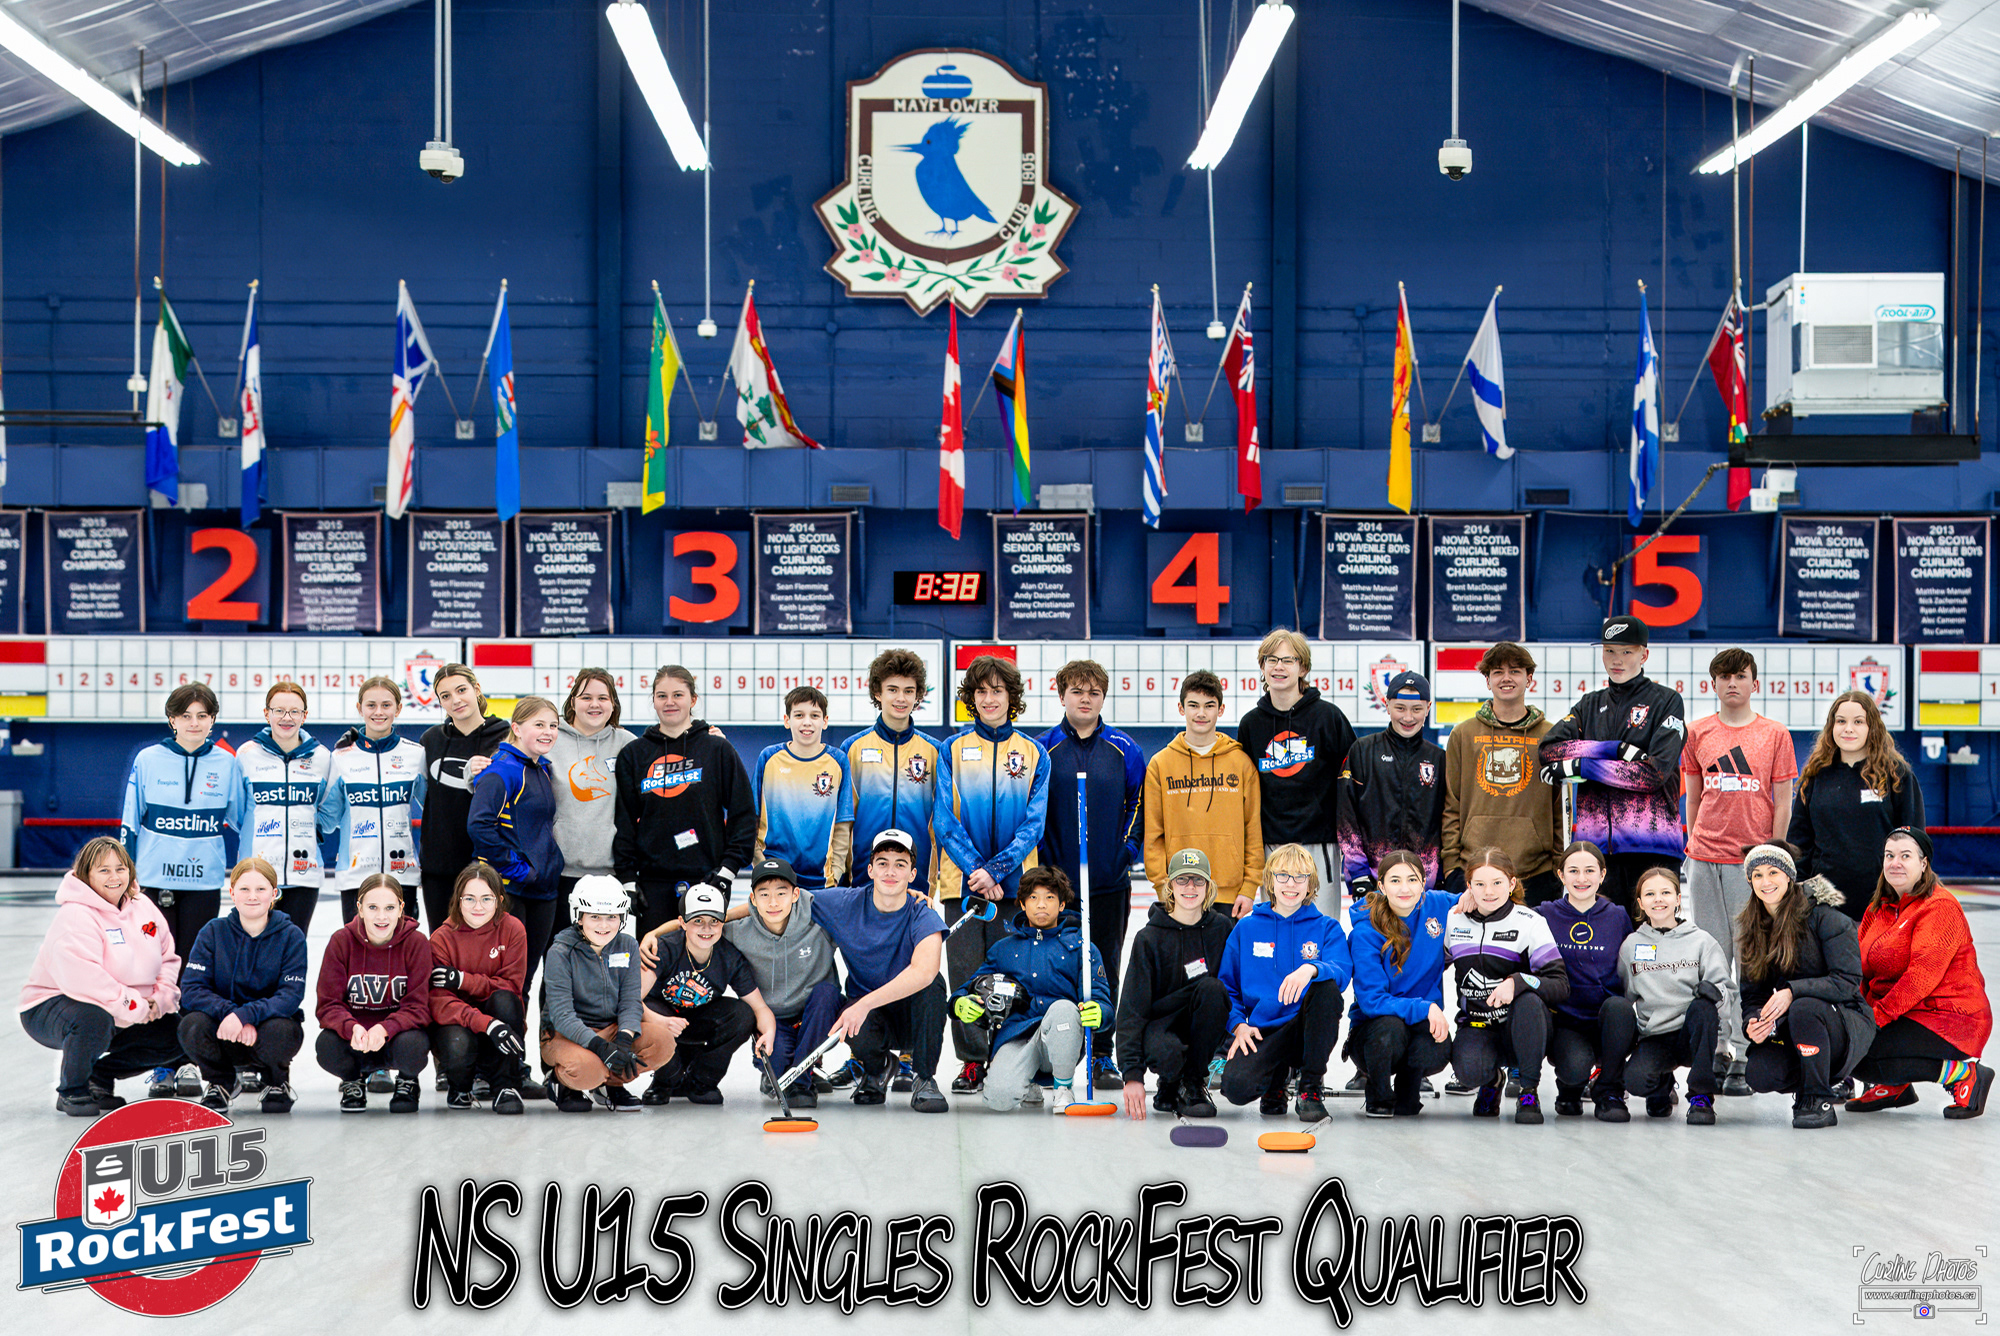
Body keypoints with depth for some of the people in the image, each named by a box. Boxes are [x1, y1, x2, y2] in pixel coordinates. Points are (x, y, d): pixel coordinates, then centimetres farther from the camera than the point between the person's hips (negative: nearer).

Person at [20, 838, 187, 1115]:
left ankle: (101, 1075, 13)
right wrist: (135, 1007, -29)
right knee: (93, 1019, -40)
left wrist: (161, 999, -10)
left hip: (124, 1016, 7)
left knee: (177, 1034, -5)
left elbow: (168, 959, 10)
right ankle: (71, 1092, -12)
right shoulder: (74, 916, -22)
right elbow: (79, 977, -34)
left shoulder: (143, 907, 3)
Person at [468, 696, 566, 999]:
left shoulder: (544, 770, 14)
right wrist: (513, 866, -19)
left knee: (528, 970, 13)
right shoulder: (502, 770, -13)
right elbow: (479, 824, -23)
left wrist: (551, 866, 14)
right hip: (507, 888, -8)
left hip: (544, 889, 8)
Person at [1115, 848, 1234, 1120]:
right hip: (1161, 1024, -3)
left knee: (1210, 987, -28)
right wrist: (1132, 1073, -22)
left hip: (1207, 1029, 3)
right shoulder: (1150, 938, -11)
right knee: (1166, 1055, -37)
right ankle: (1170, 1087, 3)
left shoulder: (1223, 928, -2)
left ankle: (1194, 1082, -12)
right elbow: (1132, 1008, -14)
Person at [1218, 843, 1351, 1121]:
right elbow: (1228, 984, 13)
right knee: (1236, 1087, -31)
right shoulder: (1247, 928, 10)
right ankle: (1278, 1076, 11)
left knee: (1326, 985, -33)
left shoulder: (1327, 927, 6)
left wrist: (1311, 969, -35)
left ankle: (1312, 1087, -14)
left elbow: (1342, 972, -13)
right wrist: (1238, 1024, -5)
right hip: (1262, 1032, 0)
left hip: (1306, 1027, 0)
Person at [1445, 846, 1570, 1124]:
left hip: (1521, 1028, -1)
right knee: (1469, 1071, -33)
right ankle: (1491, 1080, 8)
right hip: (1476, 1027, 1)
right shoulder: (1454, 921, 5)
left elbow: (1561, 984, -14)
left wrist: (1517, 982, -32)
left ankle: (1529, 1092, -17)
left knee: (1529, 999, -37)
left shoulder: (1530, 922, -6)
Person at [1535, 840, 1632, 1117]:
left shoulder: (1618, 917, 8)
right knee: (1575, 1069, -32)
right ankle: (1570, 1090, 10)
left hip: (1610, 1023, 2)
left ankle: (1611, 1091, -7)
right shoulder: (1544, 916, 3)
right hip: (1565, 1021, -2)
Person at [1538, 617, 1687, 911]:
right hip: (1595, 841, 4)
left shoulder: (1666, 701, 5)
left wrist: (1581, 767, -8)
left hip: (1651, 843, -3)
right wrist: (1618, 748, -10)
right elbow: (1550, 748, -1)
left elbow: (1656, 773, -8)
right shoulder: (1590, 704, 18)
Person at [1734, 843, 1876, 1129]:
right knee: (1759, 1075, -25)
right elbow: (1752, 992, 7)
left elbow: (1848, 981, -18)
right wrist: (1752, 1023, -15)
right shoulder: (1752, 928, 7)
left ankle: (1818, 1102, -19)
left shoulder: (1824, 917, -11)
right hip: (1791, 1029, 5)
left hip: (1847, 1025, -5)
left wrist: (1793, 992, -31)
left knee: (1804, 1008, -38)